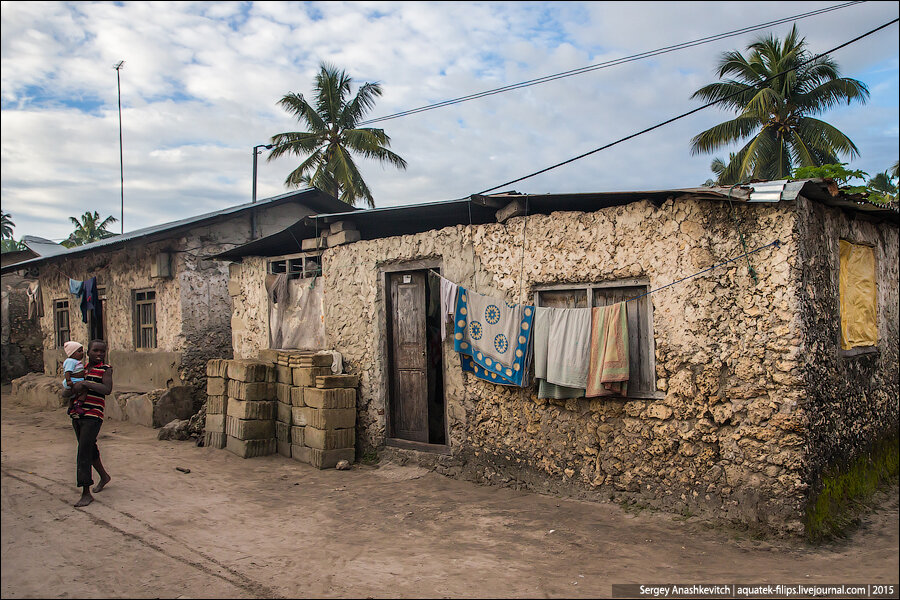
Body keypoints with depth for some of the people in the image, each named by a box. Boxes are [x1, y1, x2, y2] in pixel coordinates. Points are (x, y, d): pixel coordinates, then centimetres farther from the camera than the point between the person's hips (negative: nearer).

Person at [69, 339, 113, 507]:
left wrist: (85, 384, -26)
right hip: (77, 415, 7)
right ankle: (104, 476, 40)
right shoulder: (83, 368, 14)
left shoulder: (105, 369, -4)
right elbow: (71, 386, 26)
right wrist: (75, 388, 3)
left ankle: (86, 493, -4)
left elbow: (107, 389, -20)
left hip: (93, 416, -7)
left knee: (84, 453, -10)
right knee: (90, 449, 19)